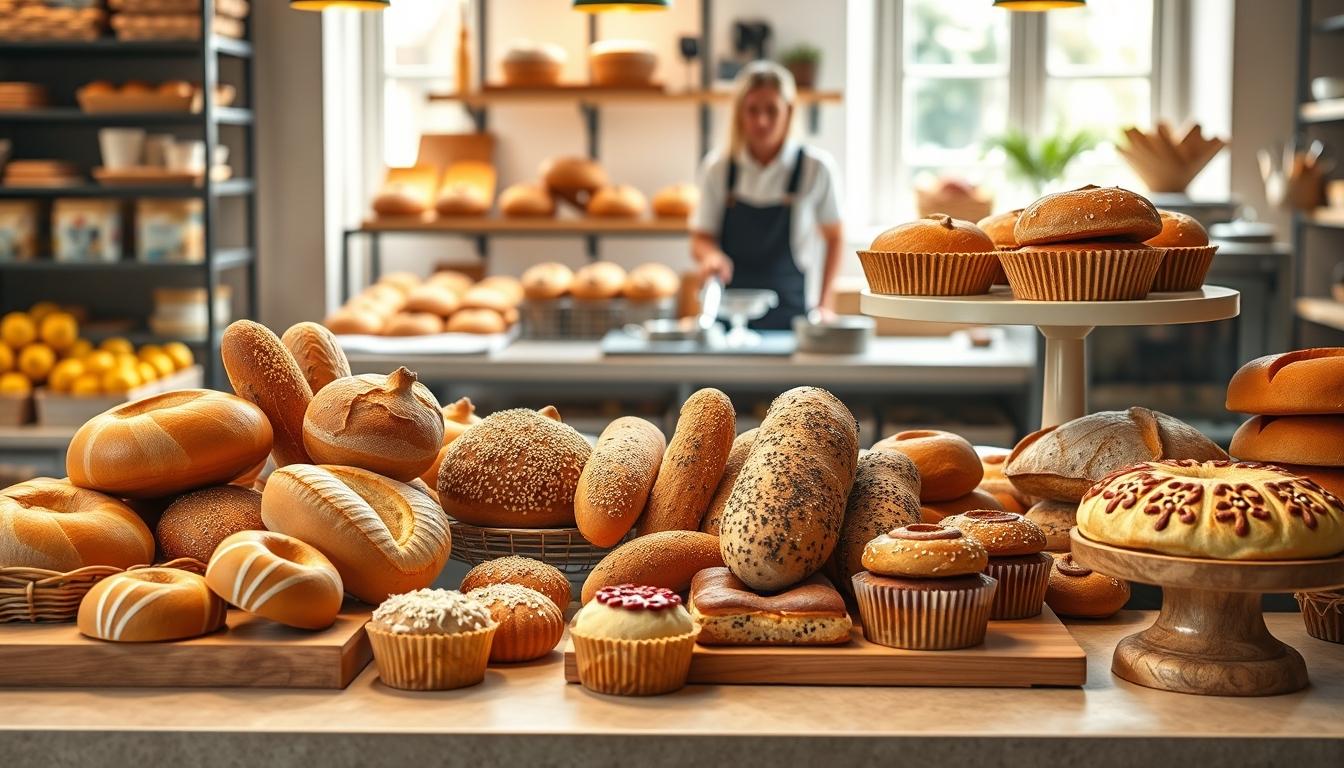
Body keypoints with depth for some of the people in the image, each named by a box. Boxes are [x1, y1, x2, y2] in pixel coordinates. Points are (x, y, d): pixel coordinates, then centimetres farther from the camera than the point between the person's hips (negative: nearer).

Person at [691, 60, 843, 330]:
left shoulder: (816, 167, -4)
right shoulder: (717, 167, 1)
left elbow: (833, 238, 7)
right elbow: (701, 237, 5)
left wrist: (825, 304, 2)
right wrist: (710, 255, -17)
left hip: (790, 315, -1)